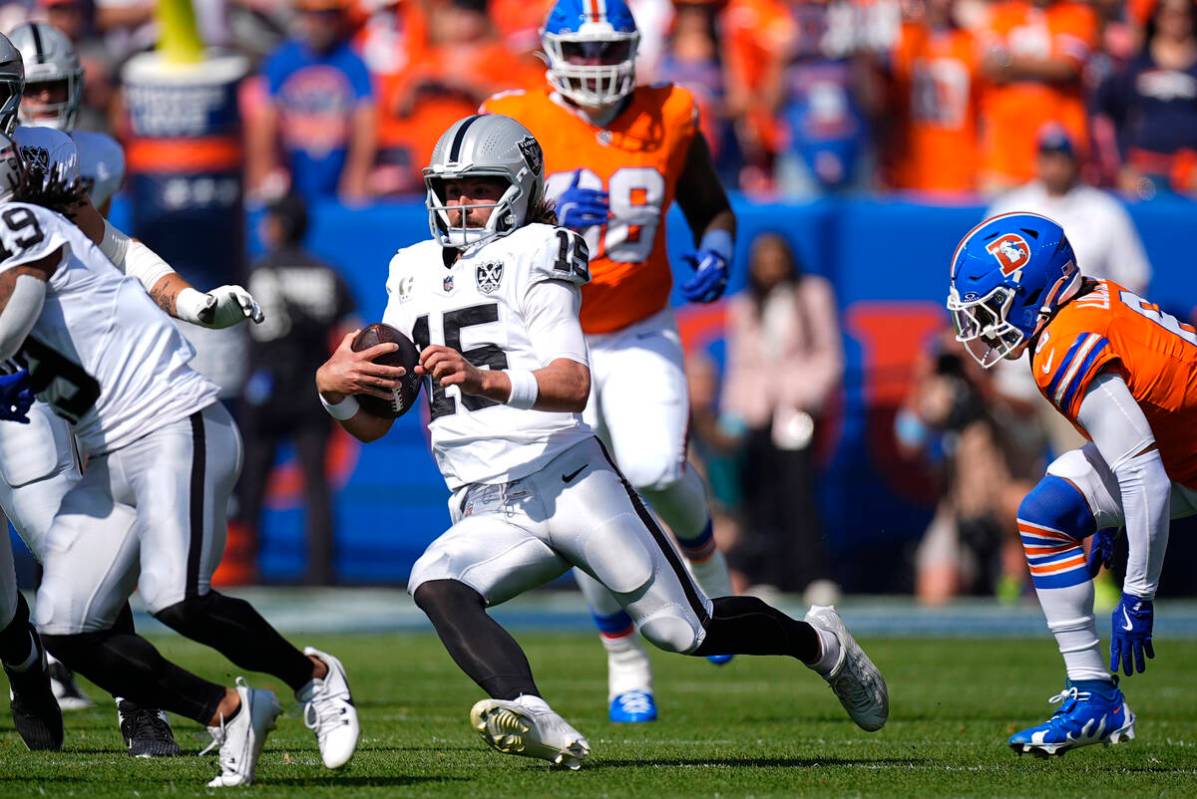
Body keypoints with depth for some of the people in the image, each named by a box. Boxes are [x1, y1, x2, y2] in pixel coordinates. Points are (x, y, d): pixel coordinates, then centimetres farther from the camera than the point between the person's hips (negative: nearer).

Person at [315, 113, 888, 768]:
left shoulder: (531, 256, 0)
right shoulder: (413, 273, 17)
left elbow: (573, 386, -16)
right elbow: (372, 424, 16)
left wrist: (487, 380, -33)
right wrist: (333, 386, -7)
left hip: (568, 479, -4)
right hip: (487, 513, 5)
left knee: (683, 628, -3)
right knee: (434, 584, -28)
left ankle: (819, 642, 26)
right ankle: (534, 721, -48)